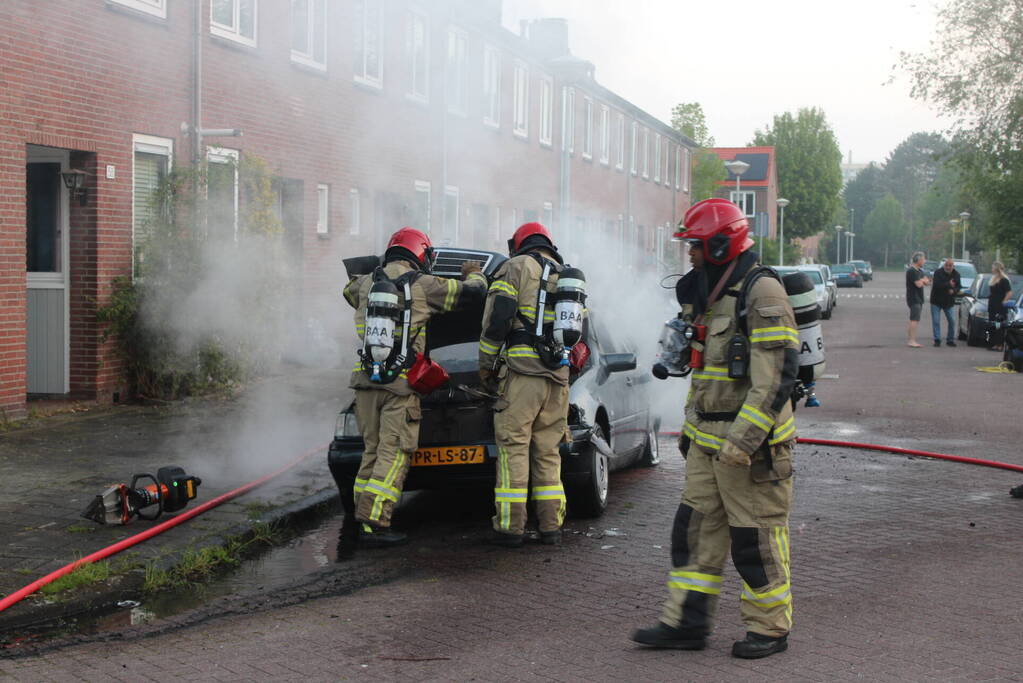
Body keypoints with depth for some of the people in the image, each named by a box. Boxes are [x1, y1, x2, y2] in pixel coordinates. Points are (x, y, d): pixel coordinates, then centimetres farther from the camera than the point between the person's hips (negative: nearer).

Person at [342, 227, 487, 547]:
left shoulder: (367, 283, 12)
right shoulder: (423, 285, -2)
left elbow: (349, 291, 36)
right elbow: (473, 293, 3)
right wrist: (474, 274, 25)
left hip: (365, 379, 6)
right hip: (401, 383, -6)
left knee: (373, 450, 14)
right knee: (393, 454, -5)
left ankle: (364, 519, 13)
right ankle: (374, 524, -11)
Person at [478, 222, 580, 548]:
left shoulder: (515, 267, 3)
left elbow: (496, 319, -6)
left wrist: (486, 365, 1)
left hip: (521, 370, -5)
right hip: (558, 375, 5)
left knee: (514, 447, -3)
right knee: (547, 451, 11)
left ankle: (510, 527, -5)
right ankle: (551, 527, 9)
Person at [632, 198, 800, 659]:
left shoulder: (762, 295, -15)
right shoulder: (712, 297, 15)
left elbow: (776, 377, -22)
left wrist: (743, 441, -26)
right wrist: (690, 425, 24)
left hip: (751, 443, -9)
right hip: (708, 442, 9)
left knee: (756, 539, 1)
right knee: (695, 529, 9)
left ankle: (770, 628, 14)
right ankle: (687, 622, 15)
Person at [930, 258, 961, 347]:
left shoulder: (956, 274, 2)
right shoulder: (938, 272, -13)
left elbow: (958, 286, 2)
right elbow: (937, 285, -25)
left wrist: (954, 290, -19)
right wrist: (949, 284, -30)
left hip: (949, 302, 4)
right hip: (936, 301, -4)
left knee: (952, 321, 3)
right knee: (936, 321, -4)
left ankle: (950, 340, 14)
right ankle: (937, 340, 3)